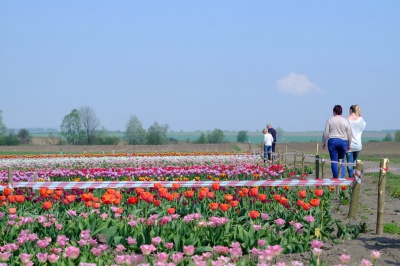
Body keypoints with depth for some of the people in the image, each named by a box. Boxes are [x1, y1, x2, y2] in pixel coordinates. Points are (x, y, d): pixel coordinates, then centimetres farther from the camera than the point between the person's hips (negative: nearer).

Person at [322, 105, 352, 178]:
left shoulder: (330, 120, 0)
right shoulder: (345, 121, 4)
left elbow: (326, 133, -1)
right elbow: (349, 134, 8)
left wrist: (323, 143, 11)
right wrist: (349, 145, 19)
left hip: (332, 141, -2)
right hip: (343, 141, 2)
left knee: (334, 161, 1)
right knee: (341, 161, 13)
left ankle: (336, 179, -3)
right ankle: (342, 177, 3)